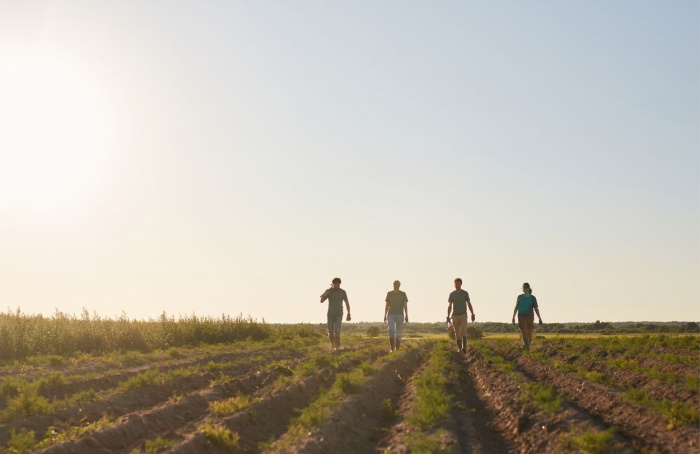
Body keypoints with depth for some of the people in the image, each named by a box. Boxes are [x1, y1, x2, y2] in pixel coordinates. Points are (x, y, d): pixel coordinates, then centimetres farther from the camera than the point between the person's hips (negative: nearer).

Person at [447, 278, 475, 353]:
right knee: (457, 334, 4)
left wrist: (473, 314, 1)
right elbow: (449, 306, 8)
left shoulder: (465, 293, 2)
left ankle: (464, 348, -27)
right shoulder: (452, 294, 5)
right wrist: (448, 316, 1)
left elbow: (469, 304, 5)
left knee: (463, 331, -19)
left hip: (463, 316, -2)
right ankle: (459, 349, 13)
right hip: (455, 316, 2)